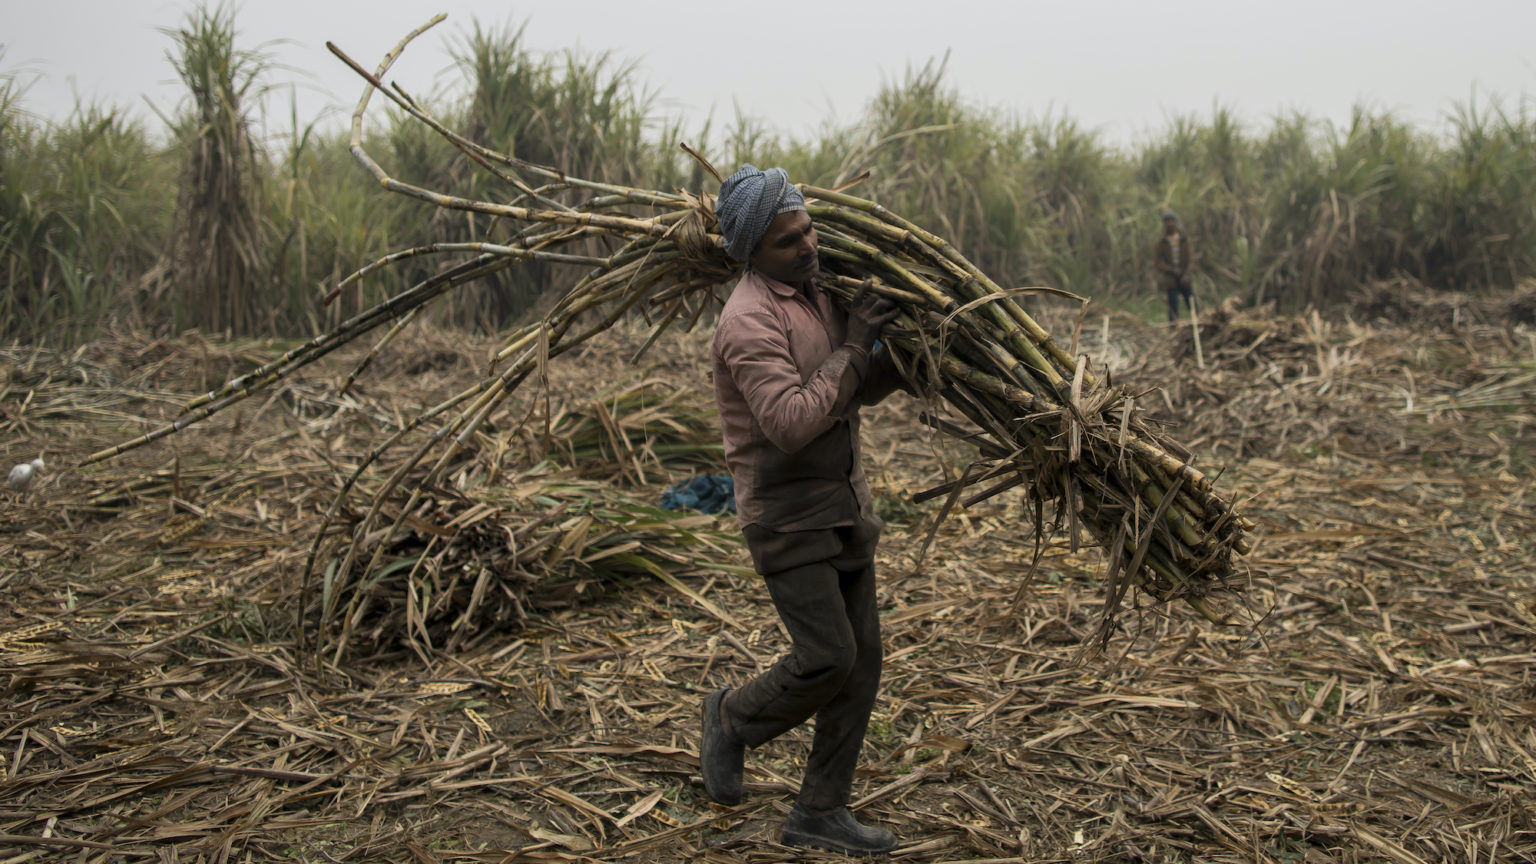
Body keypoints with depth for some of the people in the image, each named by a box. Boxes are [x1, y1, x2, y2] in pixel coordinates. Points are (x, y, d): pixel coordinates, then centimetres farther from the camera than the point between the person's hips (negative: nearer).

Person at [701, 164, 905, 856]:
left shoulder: (818, 297, 11)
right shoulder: (749, 319, -18)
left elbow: (864, 390, 19)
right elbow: (790, 423, -27)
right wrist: (851, 349, -21)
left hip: (844, 505, 9)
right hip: (786, 513, -8)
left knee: (862, 658, 8)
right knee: (826, 657, -12)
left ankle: (819, 812, 20)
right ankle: (733, 718, 20)